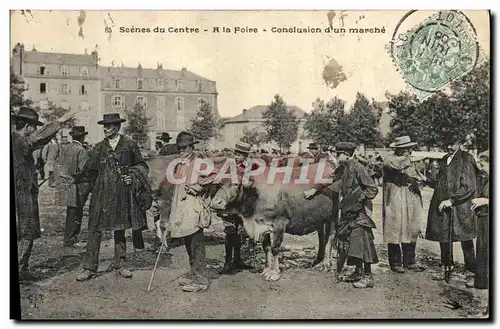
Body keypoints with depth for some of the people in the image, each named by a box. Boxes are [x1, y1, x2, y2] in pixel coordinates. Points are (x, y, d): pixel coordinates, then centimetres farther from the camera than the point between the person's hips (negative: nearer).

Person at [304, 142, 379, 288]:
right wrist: (314, 189, 23)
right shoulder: (343, 168, 9)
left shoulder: (358, 168, -16)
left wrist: (360, 197, -19)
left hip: (360, 210, -9)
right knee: (350, 241, 12)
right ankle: (358, 272, 23)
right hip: (349, 211, 9)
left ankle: (368, 277, -2)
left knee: (361, 241, -9)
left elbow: (373, 189, -15)